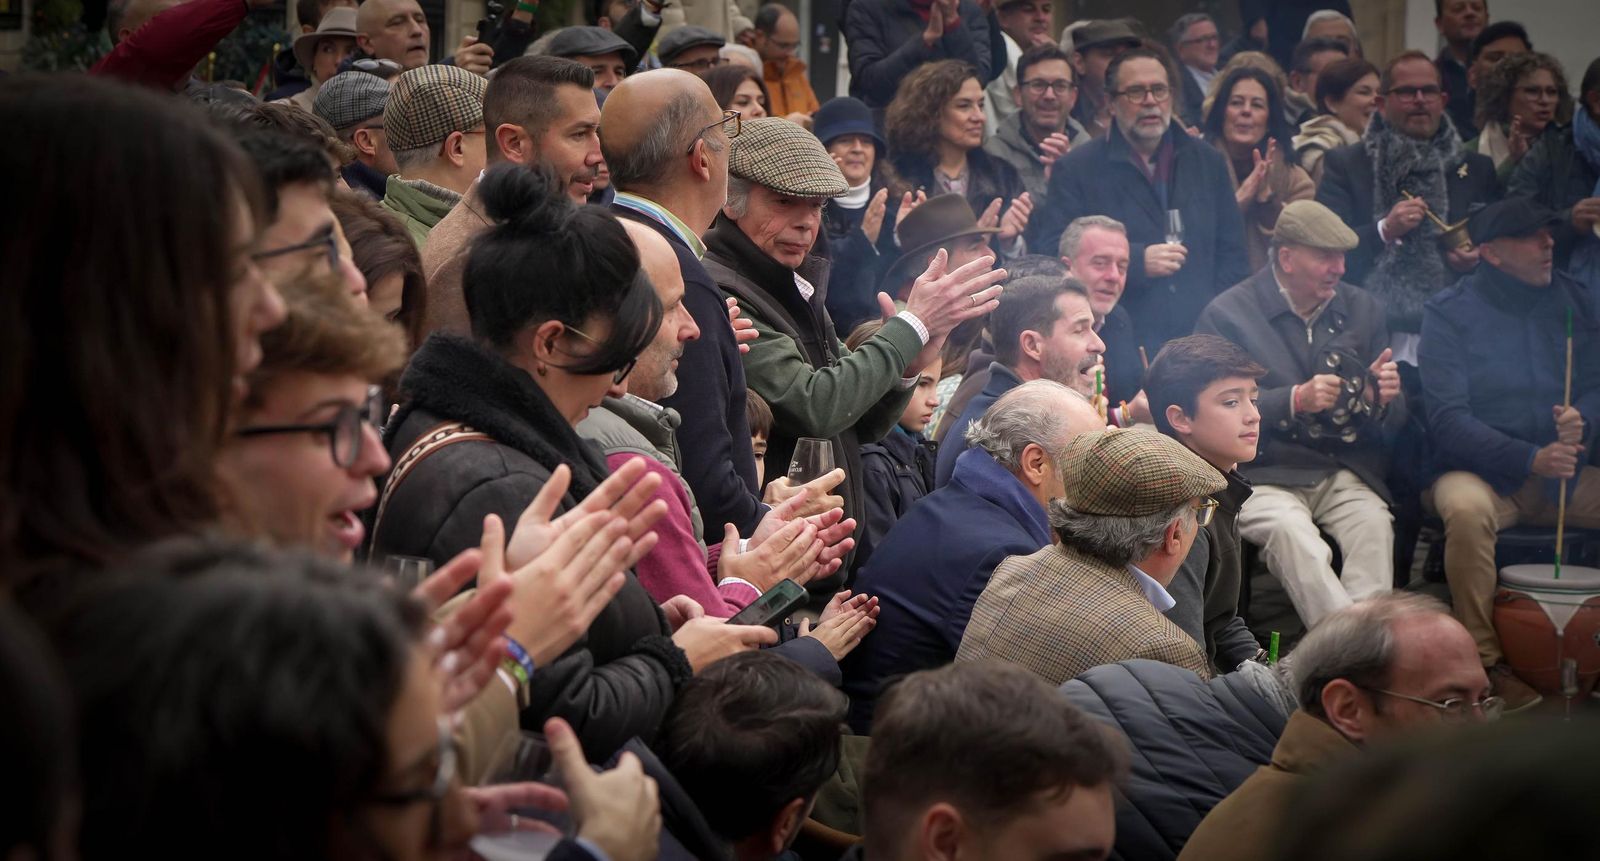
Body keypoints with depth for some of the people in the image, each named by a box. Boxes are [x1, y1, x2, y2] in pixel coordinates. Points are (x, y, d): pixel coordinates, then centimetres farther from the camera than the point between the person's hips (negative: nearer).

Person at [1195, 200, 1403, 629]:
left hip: (1346, 471, 3)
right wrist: (1295, 400, -18)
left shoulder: (1361, 308, 16)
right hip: (1264, 475, -3)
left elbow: (1394, 422, 17)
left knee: (1375, 523, -29)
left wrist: (1383, 398, -8)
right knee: (1290, 532, -34)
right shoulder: (1226, 314, 2)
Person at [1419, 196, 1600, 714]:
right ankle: (1484, 662, -26)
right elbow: (1447, 418, -12)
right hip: (1480, 472, -4)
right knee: (1467, 511, -37)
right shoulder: (1449, 313, -4)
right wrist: (1530, 459, -23)